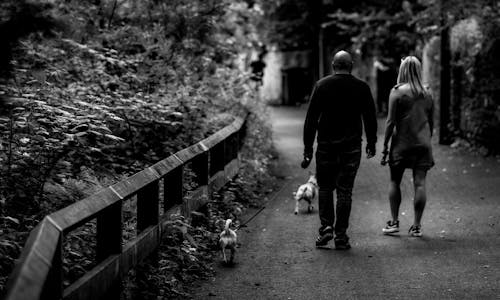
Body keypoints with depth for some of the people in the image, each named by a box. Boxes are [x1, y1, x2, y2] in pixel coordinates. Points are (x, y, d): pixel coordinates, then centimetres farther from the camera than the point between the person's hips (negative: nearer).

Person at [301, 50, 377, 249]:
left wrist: (308, 148, -1)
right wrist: (371, 143, 19)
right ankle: (341, 236, 4)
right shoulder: (361, 87, 1)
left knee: (325, 187, 14)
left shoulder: (322, 85, -2)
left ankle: (326, 227, 1)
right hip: (351, 146, 0)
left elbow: (311, 119, -4)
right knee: (344, 191, 3)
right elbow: (370, 118, 6)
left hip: (326, 145, 0)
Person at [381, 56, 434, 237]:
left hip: (402, 143, -3)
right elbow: (431, 123, 13)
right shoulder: (427, 94, 8)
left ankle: (394, 222, 8)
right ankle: (417, 226, 4)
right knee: (420, 183, 2)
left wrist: (385, 146, -4)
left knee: (394, 182, 9)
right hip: (423, 144, 3)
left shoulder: (397, 92, -6)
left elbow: (391, 122, -8)